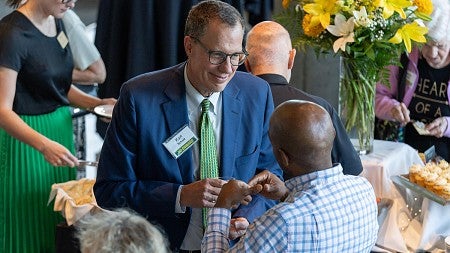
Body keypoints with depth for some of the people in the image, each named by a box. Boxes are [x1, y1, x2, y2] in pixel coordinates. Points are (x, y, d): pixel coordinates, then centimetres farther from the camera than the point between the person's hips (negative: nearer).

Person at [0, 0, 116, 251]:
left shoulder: (57, 22, 6)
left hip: (60, 128, 8)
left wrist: (97, 103, 0)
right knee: (29, 228, 1)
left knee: (61, 223, 14)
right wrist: (44, 145, -35)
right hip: (26, 138, -8)